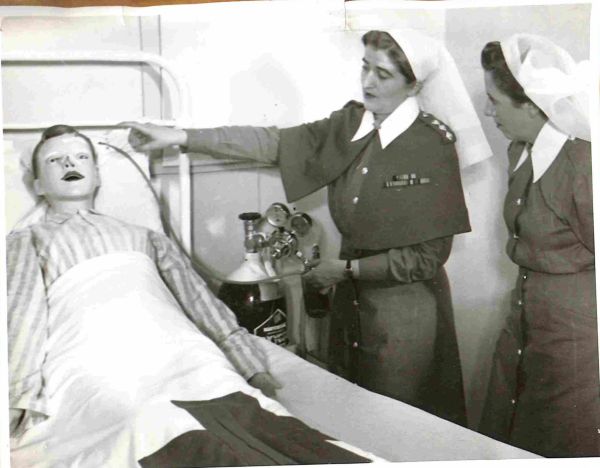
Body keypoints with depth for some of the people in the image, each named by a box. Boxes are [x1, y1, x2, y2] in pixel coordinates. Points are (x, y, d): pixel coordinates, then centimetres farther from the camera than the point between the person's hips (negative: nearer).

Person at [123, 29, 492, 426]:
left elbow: (428, 256, -16)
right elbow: (275, 143, -4)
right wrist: (180, 137, -9)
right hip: (353, 301, 6)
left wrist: (347, 268, -10)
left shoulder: (433, 144, -17)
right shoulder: (351, 125, -1)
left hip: (405, 309, -6)